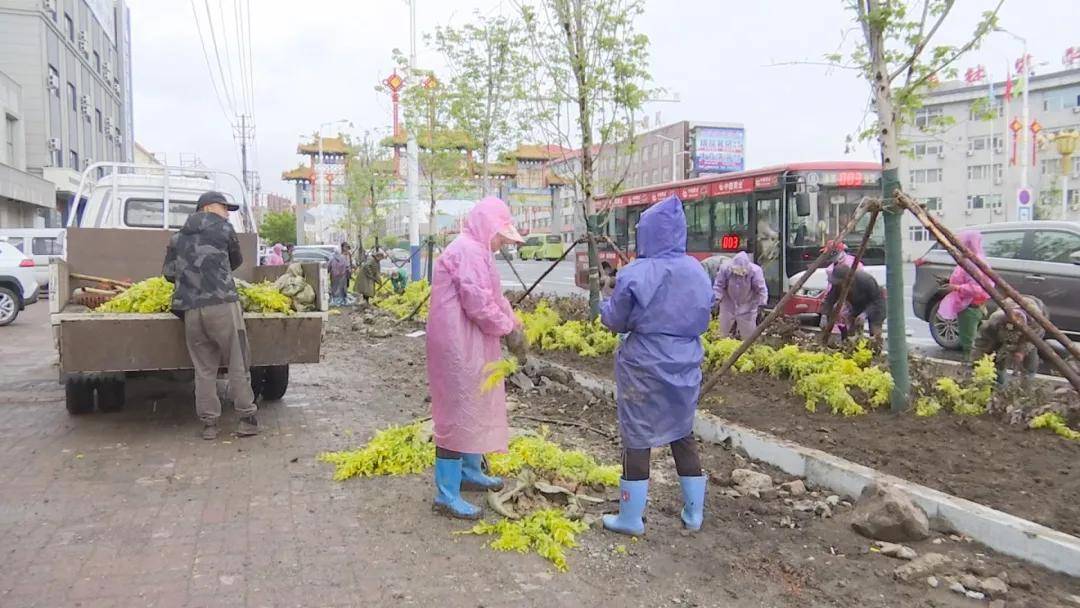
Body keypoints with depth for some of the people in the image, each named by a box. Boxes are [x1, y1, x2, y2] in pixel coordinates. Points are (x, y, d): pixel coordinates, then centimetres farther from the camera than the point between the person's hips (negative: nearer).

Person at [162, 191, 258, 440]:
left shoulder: (178, 238, 19)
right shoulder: (223, 229, 6)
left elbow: (169, 273, 17)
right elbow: (236, 260, 18)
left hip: (190, 310, 5)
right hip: (222, 305, -5)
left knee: (204, 369, 9)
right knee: (237, 365, 2)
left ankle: (209, 423, 9)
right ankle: (247, 419, 4)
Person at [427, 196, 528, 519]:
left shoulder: (475, 251, 17)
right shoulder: (469, 251, -18)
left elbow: (493, 297, 19)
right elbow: (479, 304, -23)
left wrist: (513, 324, 5)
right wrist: (509, 329, -9)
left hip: (469, 345, 11)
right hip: (460, 347, -11)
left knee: (475, 408, 21)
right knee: (458, 412, -5)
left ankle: (469, 471, 37)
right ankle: (446, 495, 3)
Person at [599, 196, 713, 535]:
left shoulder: (636, 274, -16)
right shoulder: (699, 272, 0)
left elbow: (616, 321, -5)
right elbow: (702, 320, 12)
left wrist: (606, 306, 15)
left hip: (644, 369, -5)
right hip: (685, 368, 5)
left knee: (638, 439, 6)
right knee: (683, 435, 18)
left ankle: (631, 518, 16)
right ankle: (694, 514, 28)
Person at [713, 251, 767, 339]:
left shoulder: (755, 271, -24)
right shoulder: (726, 269, -21)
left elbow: (761, 289, -19)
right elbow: (719, 286, -11)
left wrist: (762, 305, -26)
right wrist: (716, 300, -21)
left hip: (747, 308, -1)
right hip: (728, 306, 1)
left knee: (748, 336, 10)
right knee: (722, 333, 17)